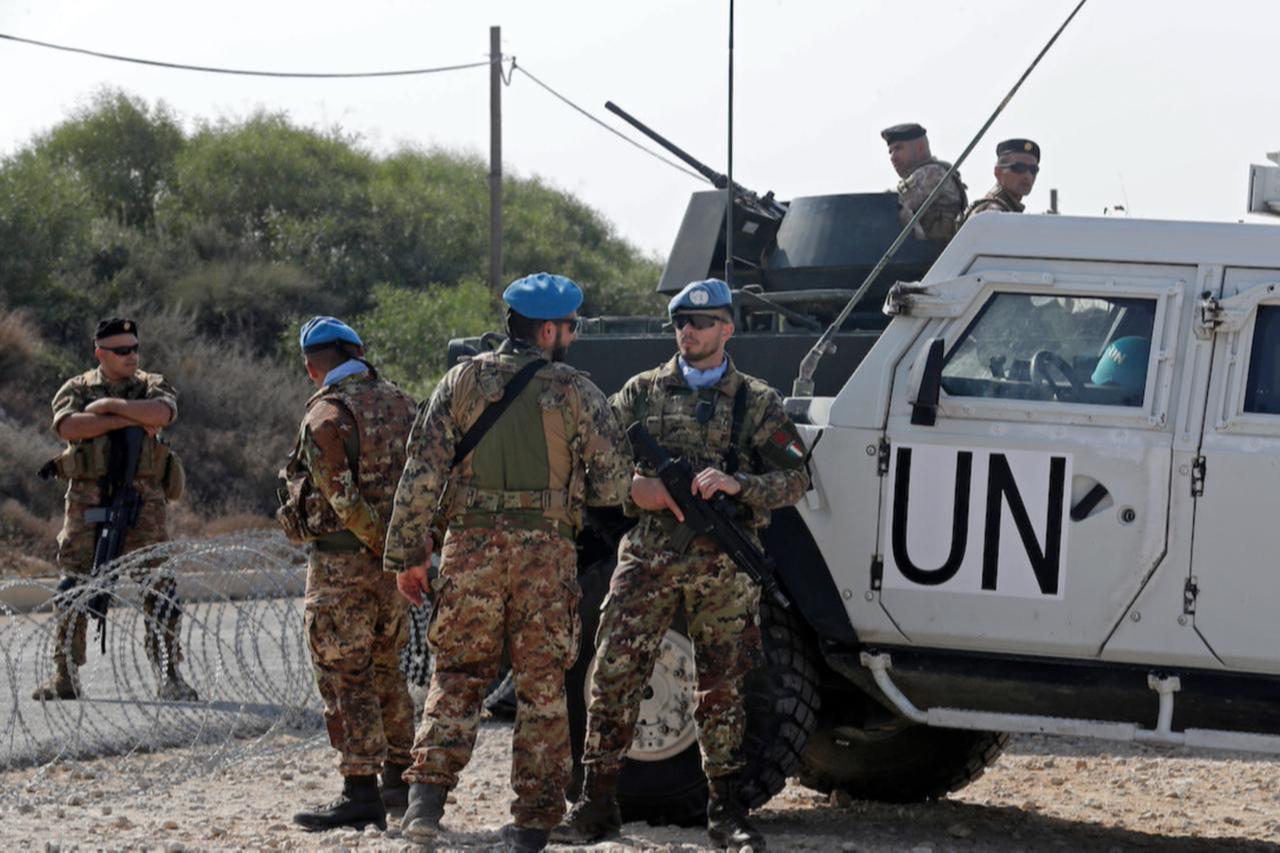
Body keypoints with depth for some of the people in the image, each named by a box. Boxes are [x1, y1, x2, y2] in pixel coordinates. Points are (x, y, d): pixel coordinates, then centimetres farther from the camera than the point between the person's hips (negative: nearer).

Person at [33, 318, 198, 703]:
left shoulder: (152, 386, 7)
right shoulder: (76, 389, 7)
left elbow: (161, 413, -17)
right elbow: (68, 426, -15)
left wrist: (109, 405, -14)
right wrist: (128, 420, -16)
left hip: (143, 499, 0)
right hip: (87, 500, 0)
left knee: (160, 589, -6)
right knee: (73, 591, 3)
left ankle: (170, 678, -1)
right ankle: (64, 678, 12)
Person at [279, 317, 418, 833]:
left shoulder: (327, 415, -14)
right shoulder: (400, 404, 9)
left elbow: (345, 500, -21)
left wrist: (385, 543, -14)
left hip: (343, 562, -8)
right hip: (392, 560, 8)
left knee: (344, 679, -3)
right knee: (384, 673, 19)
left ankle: (361, 794, -5)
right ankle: (401, 779, 24)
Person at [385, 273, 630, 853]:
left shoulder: (462, 382, 4)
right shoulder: (576, 393, 0)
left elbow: (422, 474, -1)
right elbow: (612, 484, 0)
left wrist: (407, 555, 3)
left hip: (471, 545, 1)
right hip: (547, 551, -1)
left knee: (457, 675, 10)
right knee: (542, 686, 7)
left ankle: (428, 793, -9)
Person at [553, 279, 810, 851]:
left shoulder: (756, 402, 7)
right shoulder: (642, 391, 11)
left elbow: (796, 478, 2)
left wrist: (736, 485, -15)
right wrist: (635, 487, -12)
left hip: (723, 564, -1)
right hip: (647, 557, 1)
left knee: (721, 687, 4)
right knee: (614, 675, -5)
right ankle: (597, 804, 1)